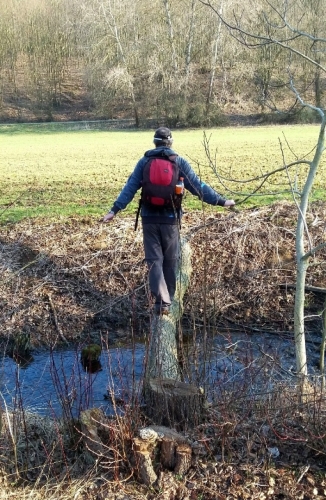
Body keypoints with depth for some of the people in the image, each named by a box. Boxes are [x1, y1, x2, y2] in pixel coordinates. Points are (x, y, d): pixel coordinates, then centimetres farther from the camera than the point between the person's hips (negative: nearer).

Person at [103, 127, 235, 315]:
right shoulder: (179, 162, -1)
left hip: (149, 218, 1)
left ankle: (161, 302, -8)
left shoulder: (144, 162, 2)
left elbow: (130, 188, -3)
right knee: (170, 261, 13)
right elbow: (198, 186, -4)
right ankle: (168, 300, 22)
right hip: (170, 219, 0)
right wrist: (221, 201, 1)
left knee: (154, 260, 5)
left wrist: (115, 210, -2)